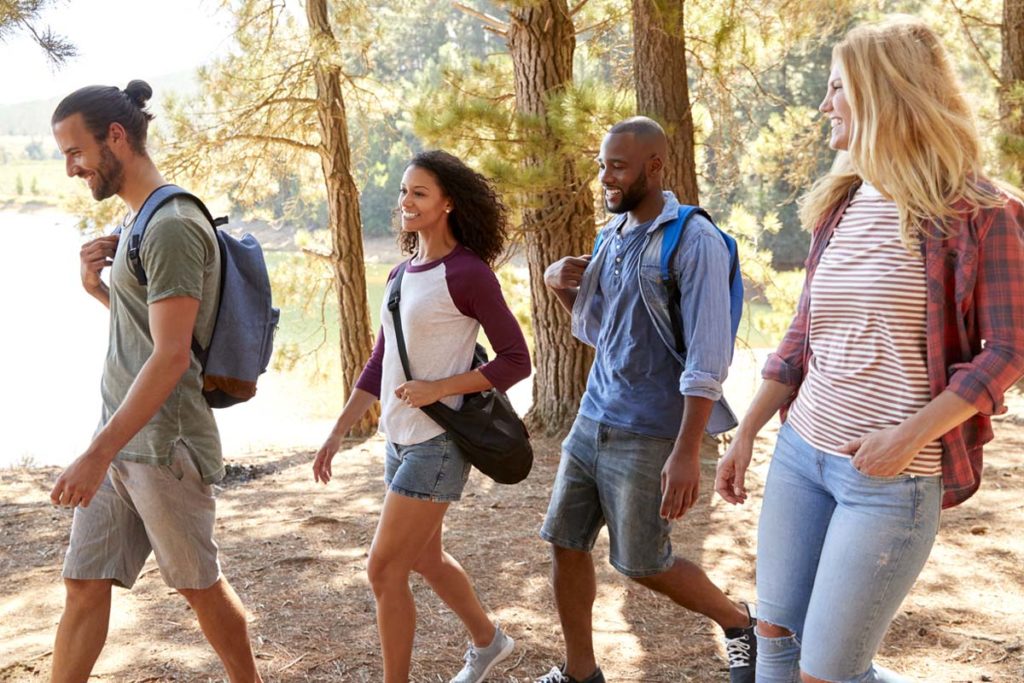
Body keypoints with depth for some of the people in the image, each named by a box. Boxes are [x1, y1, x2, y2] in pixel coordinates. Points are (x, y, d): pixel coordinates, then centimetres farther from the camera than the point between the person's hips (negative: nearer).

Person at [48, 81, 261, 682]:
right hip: (121, 436, 9)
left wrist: (98, 454, -23)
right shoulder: (134, 219, 14)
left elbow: (171, 355, -22)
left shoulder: (173, 226, -16)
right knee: (84, 588, 10)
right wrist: (95, 285, 5)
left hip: (164, 444, -9)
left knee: (200, 585, 6)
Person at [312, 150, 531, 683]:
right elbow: (379, 365, 14)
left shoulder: (469, 274, -14)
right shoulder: (402, 276, 9)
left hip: (438, 443, -8)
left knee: (384, 569, -5)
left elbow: (516, 361, -13)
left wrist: (439, 388, -21)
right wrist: (337, 433, 11)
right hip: (399, 439, 8)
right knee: (424, 558, 21)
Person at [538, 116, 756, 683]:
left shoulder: (694, 241, -14)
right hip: (592, 418, 7)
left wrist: (687, 452, -24)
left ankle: (738, 622, 29)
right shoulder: (613, 236, 9)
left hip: (646, 433, -7)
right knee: (565, 543, 8)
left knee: (642, 564, 4)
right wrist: (558, 283, 0)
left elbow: (707, 360, -19)